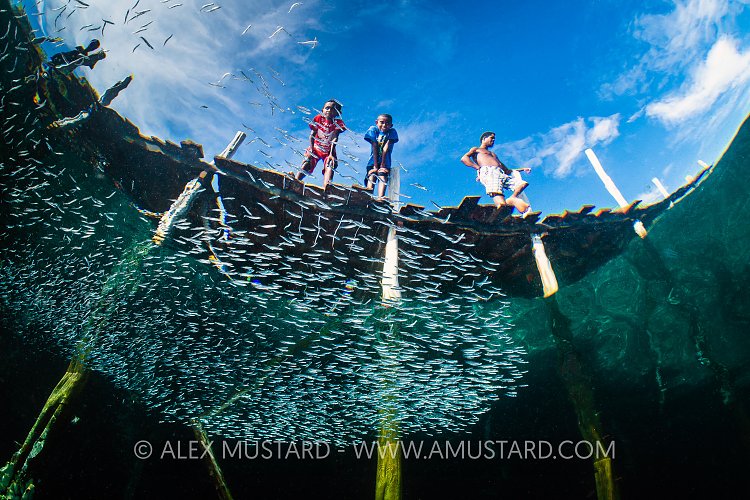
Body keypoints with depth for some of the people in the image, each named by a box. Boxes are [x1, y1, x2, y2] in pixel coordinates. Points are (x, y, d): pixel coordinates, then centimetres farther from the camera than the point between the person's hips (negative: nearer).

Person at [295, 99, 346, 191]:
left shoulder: (338, 123, -11)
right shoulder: (318, 118, -6)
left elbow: (335, 139, -21)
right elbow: (312, 135, -6)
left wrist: (331, 154, -30)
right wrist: (311, 150, -17)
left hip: (329, 151, -1)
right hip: (316, 148, 2)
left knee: (330, 166, -25)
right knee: (306, 163, -16)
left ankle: (326, 188, -41)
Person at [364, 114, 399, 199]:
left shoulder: (392, 132, -1)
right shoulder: (373, 130, 0)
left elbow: (386, 149, -11)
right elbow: (375, 148, -9)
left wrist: (382, 165, -17)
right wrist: (375, 166, -16)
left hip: (385, 161, -1)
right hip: (373, 160, 1)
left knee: (383, 176, -24)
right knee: (371, 176, -22)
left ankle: (380, 198, -43)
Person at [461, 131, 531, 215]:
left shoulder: (493, 154, 44)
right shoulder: (476, 149, 26)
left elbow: (507, 170, 41)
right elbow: (464, 158, 4)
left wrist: (522, 169, 30)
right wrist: (478, 167, -8)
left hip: (502, 174, 7)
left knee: (523, 183, -18)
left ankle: (511, 199, -31)